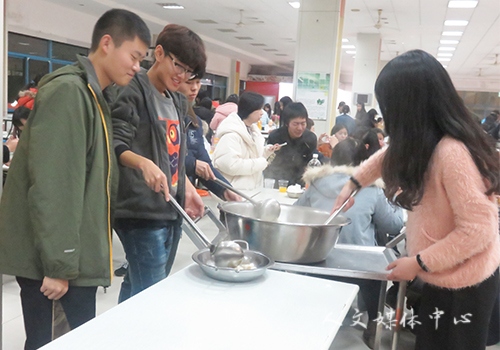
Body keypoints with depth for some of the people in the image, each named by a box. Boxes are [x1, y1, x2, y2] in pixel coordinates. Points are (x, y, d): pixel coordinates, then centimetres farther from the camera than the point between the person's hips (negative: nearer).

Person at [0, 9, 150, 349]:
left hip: (77, 256, 9)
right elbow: (50, 186, -22)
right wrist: (58, 264, -20)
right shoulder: (67, 91, -16)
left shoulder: (94, 97, 14)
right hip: (49, 259, -9)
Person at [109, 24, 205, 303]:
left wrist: (188, 190, 13)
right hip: (142, 211, -8)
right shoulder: (134, 92, -7)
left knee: (136, 286, 15)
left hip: (171, 208, 8)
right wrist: (144, 163, -33)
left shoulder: (177, 102, 19)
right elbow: (117, 146, -15)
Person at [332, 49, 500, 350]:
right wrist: (352, 184, 13)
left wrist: (419, 262, -21)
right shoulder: (426, 143, -1)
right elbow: (390, 156, 20)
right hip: (443, 279, 9)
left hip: (461, 287, -9)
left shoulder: (452, 153, -30)